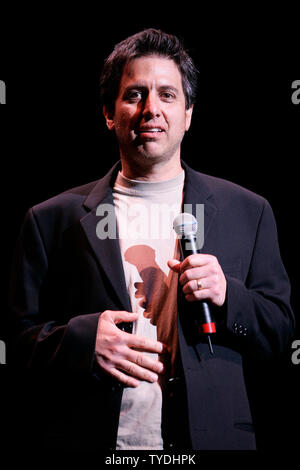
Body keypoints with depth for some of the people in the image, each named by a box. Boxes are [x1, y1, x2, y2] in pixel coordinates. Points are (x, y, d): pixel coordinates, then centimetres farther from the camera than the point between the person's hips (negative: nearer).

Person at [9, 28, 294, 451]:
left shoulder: (248, 212, 2)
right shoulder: (53, 220, -1)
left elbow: (280, 332, 4)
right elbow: (17, 343, 0)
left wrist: (226, 296, -15)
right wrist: (83, 339, -19)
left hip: (210, 438, 1)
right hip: (89, 439, 0)